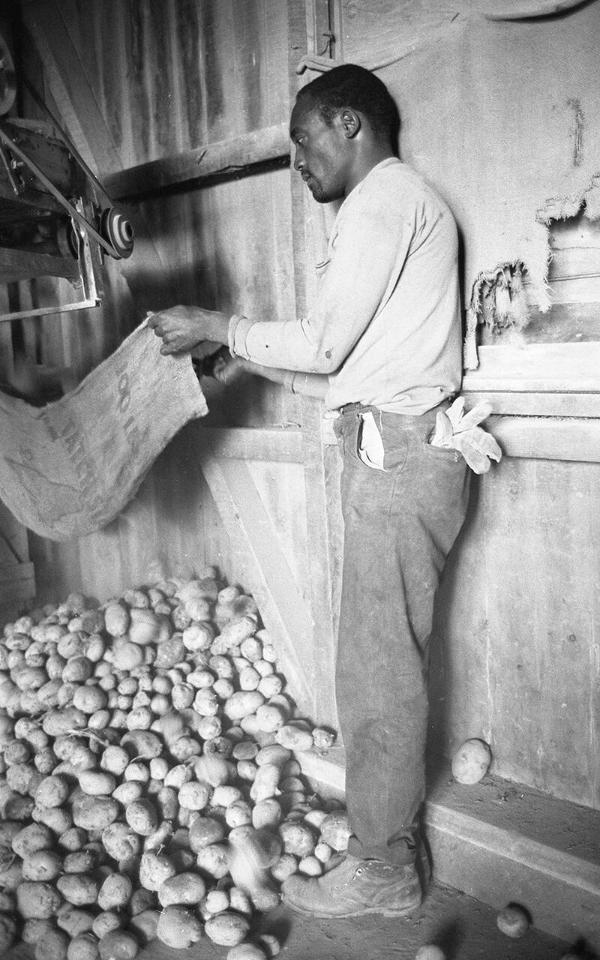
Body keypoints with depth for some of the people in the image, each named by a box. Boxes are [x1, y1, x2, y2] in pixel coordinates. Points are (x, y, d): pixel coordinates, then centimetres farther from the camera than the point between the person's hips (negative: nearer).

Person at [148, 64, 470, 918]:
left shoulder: (383, 200, -7)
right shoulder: (401, 201, 24)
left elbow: (324, 343, -14)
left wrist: (218, 327, -2)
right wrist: (249, 358, 18)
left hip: (397, 453, -10)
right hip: (400, 451, 10)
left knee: (377, 670, -3)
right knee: (389, 661, 13)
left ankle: (384, 872, 12)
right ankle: (391, 841, 25)